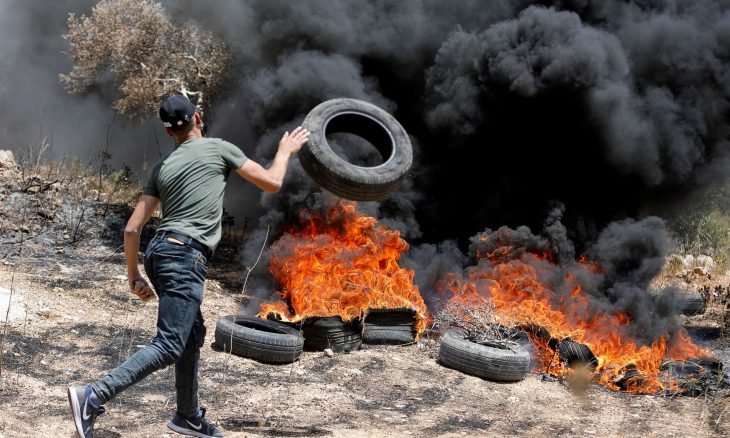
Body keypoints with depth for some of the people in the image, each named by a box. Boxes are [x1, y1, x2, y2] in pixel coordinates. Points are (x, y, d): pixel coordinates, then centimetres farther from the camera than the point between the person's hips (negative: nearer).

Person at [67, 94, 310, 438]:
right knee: (168, 346, -13)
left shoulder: (162, 167, 18)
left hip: (159, 251, 8)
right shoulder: (218, 148, 5)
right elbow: (271, 183, 10)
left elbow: (132, 228, 13)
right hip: (185, 256, -8)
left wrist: (133, 276, 21)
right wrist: (285, 151, 27)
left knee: (193, 335, 21)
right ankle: (93, 397, -24)